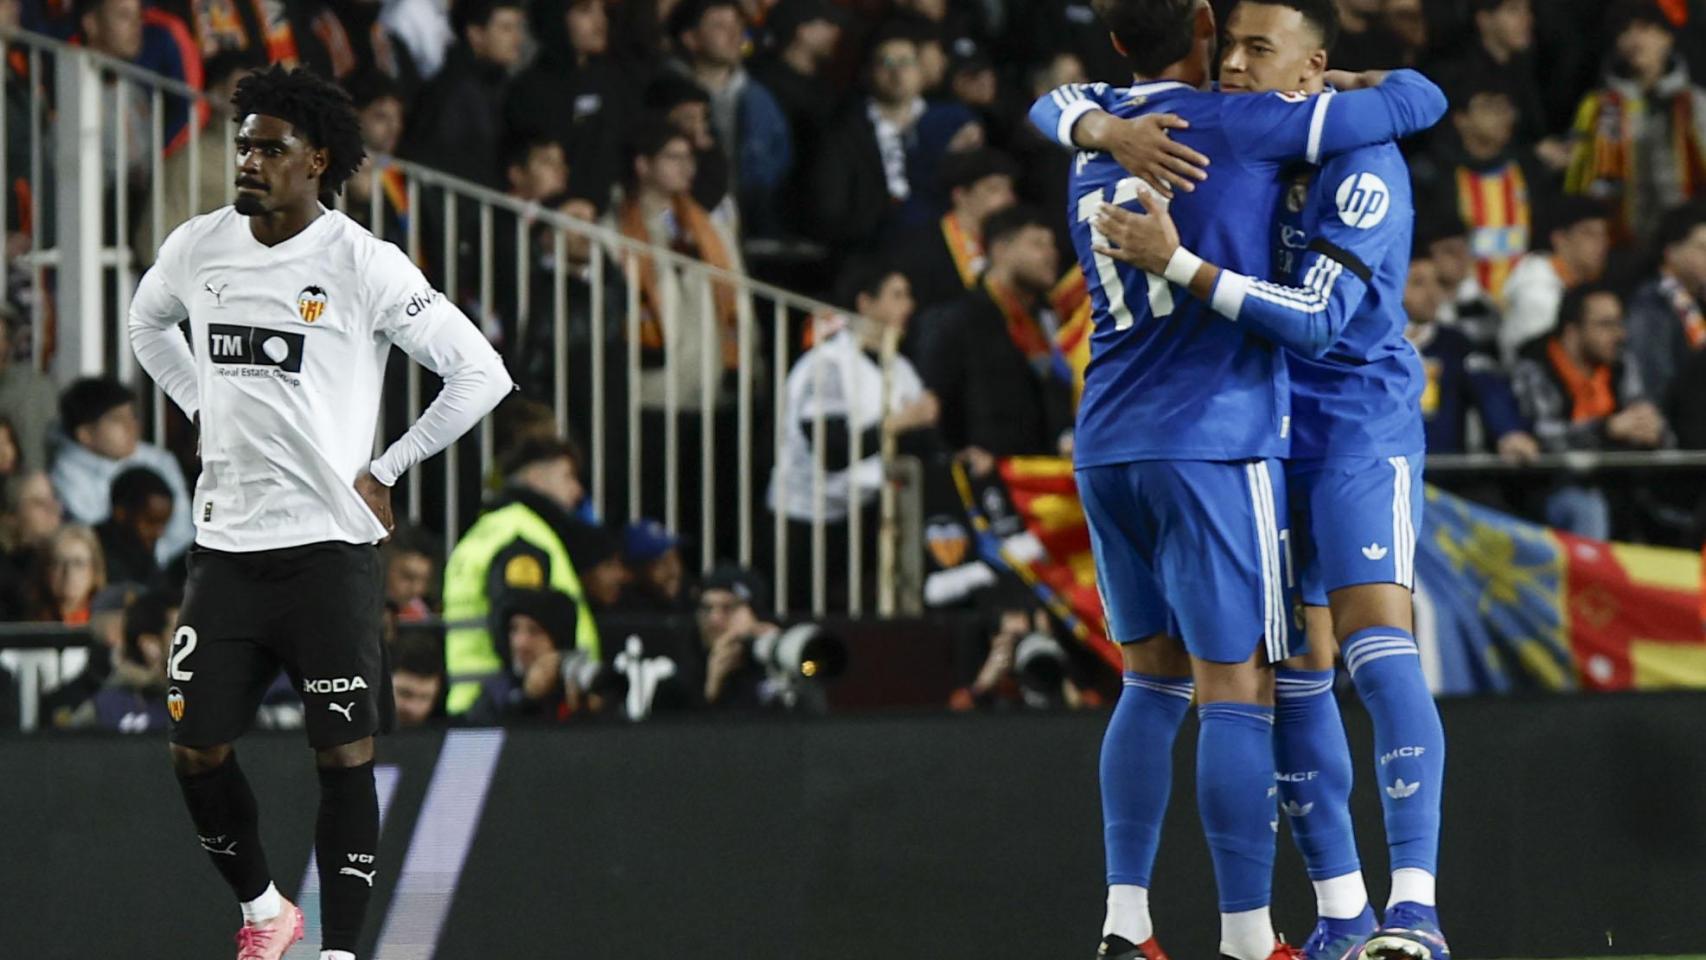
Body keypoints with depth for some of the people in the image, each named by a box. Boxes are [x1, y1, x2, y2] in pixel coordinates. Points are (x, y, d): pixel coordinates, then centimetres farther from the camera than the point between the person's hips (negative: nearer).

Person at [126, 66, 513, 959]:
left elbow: (481, 373, -8)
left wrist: (384, 470, -5)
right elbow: (148, 323, 28)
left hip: (327, 548, -5)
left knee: (344, 759, -5)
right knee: (196, 752, 5)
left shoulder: (361, 263, -10)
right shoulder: (198, 246, 4)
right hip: (224, 546, 5)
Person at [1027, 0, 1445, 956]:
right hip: (1213, 443, -7)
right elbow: (1422, 102, 0)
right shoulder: (1235, 125, -7)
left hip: (1106, 448, 7)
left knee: (1154, 678, 15)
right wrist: (1366, 80, 20)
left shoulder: (1095, 163, 13)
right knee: (1237, 689, -5)